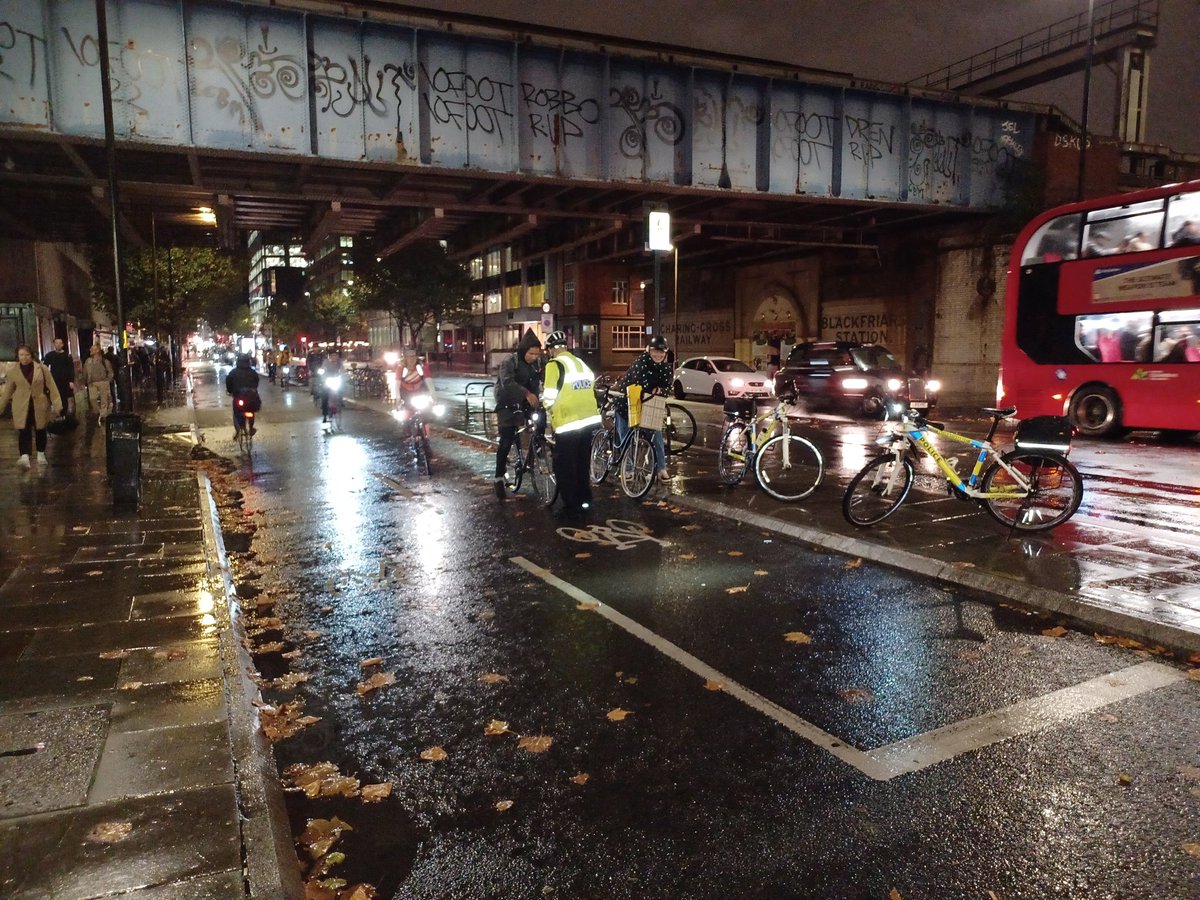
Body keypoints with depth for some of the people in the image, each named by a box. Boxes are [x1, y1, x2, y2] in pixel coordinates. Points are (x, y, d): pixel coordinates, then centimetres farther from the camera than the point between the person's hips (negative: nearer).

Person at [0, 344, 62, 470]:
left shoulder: (42, 368, -3)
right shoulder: (12, 370, 0)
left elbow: (51, 386, -3)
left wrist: (57, 405, -10)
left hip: (40, 405, 0)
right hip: (22, 406, 0)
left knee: (40, 431, 11)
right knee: (24, 432, -10)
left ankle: (41, 455, 26)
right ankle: (25, 457, -20)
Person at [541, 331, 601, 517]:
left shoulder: (554, 365, -9)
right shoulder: (581, 363, 13)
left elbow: (549, 396, -12)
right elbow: (589, 389, 15)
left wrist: (547, 408, 8)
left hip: (568, 422, -7)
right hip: (588, 419, 7)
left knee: (564, 467, 4)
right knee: (582, 463, 20)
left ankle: (572, 506, 6)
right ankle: (585, 500, 27)